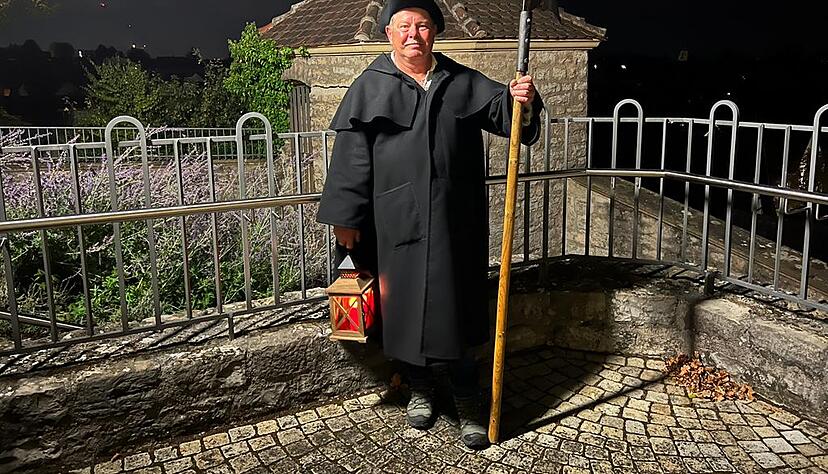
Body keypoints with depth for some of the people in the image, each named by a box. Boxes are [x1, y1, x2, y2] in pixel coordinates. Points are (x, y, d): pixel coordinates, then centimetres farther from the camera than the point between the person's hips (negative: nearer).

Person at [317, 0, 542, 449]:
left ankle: (467, 399, 17)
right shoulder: (369, 88, 2)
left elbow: (501, 109, 10)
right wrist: (345, 217, -4)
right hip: (397, 221, -1)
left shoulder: (462, 83, 8)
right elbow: (351, 156, -1)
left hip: (455, 220, 1)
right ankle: (419, 387, 29)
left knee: (457, 304, 3)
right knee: (406, 302, 8)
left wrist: (521, 100, -15)